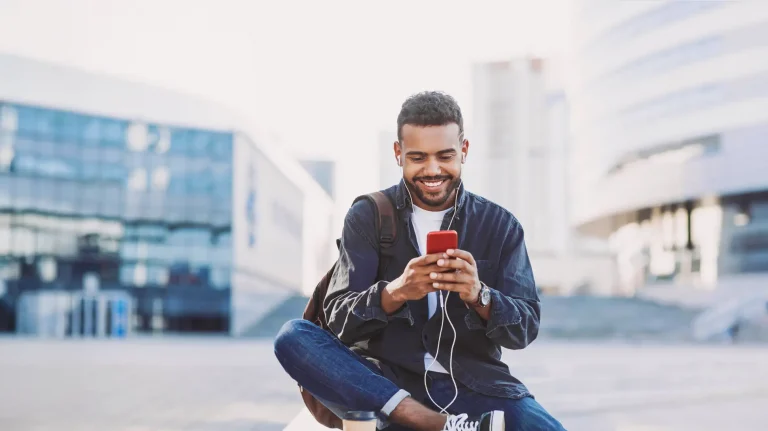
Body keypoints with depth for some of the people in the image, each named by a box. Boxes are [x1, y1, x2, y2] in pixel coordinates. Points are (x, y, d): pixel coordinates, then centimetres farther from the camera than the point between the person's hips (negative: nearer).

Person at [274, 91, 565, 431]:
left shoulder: (500, 224, 4)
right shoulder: (367, 217, 3)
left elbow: (525, 329, -1)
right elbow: (339, 320, -5)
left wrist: (479, 296, -24)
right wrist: (395, 292, -27)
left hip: (473, 386, -1)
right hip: (387, 382, 2)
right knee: (293, 338, -27)